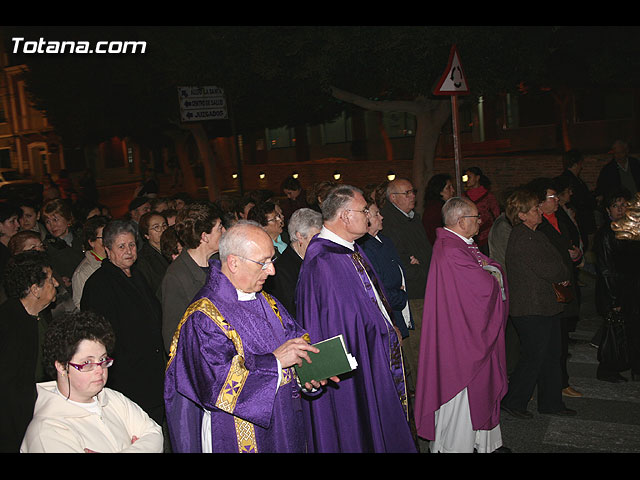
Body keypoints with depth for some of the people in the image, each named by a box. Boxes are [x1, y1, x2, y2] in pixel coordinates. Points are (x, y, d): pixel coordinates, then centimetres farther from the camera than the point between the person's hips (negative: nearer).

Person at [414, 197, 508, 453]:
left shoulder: (462, 245, 10)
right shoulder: (451, 252, -24)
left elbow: (496, 268, 13)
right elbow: (486, 286, -23)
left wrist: (487, 272, -7)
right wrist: (490, 276, -3)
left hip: (473, 331, 11)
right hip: (460, 336, -11)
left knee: (481, 386, 19)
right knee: (461, 388, 2)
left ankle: (485, 440, 34)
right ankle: (456, 444, 18)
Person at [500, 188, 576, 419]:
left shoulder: (535, 235, 15)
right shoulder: (522, 238, -18)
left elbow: (555, 261, 17)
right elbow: (547, 270, -20)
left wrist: (561, 273, -4)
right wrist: (565, 273, -1)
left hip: (546, 306, 10)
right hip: (531, 309, -10)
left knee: (551, 355, 15)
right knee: (533, 356, -3)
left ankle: (551, 402, 27)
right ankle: (513, 402, 12)